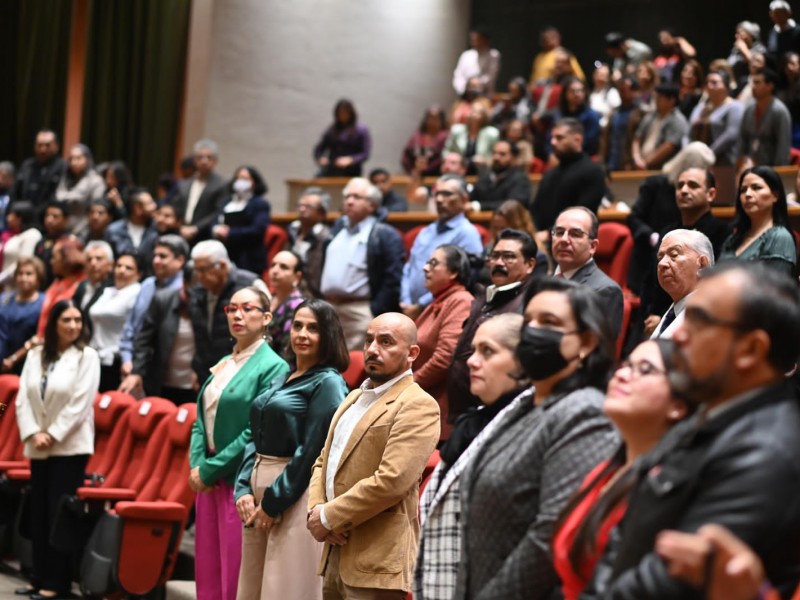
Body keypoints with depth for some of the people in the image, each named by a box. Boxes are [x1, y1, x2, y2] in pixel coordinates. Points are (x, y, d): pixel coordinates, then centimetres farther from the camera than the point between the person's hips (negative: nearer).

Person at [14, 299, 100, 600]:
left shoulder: (87, 356, -6)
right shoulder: (36, 355, 7)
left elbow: (80, 403, -12)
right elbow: (23, 398, 3)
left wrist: (53, 435, -13)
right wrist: (33, 433, -10)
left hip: (69, 447, -5)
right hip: (38, 448, 5)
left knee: (59, 515, -3)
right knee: (38, 514, 8)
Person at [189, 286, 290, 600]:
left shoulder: (272, 367, -10)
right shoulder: (223, 364, 14)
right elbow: (201, 421, 14)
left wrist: (209, 470, -14)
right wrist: (196, 465, -3)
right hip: (208, 481, 8)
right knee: (208, 574, 12)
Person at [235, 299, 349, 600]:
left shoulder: (328, 383, -9)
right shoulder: (281, 379, 15)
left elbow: (313, 450, -16)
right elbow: (256, 438, 13)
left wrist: (274, 502, -15)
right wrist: (244, 490, -1)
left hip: (294, 495, -8)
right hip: (258, 487, 8)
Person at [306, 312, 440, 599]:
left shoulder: (417, 406, -11)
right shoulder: (355, 397, 19)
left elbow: (391, 480, -21)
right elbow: (324, 462, 18)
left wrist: (328, 517, -13)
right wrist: (316, 509, -2)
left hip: (377, 563, -8)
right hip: (336, 552, 8)